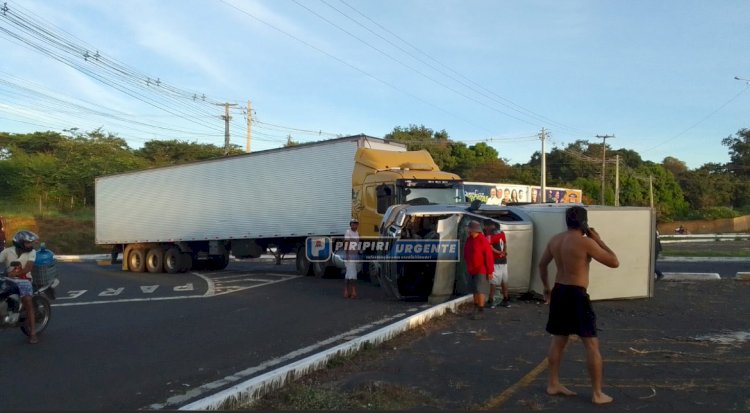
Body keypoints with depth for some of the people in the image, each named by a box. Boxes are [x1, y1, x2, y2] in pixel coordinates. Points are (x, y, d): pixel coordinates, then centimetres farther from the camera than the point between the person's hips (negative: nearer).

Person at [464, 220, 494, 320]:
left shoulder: (483, 241, -17)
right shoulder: (469, 240, 6)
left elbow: (489, 256, -18)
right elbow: (466, 254, 17)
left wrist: (490, 271, -19)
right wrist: (468, 267, 17)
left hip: (481, 270, -8)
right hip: (473, 270, 8)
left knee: (480, 290, -9)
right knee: (475, 290, 14)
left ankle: (481, 312, -5)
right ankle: (476, 309, 24)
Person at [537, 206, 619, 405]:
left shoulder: (555, 240, 6)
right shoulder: (585, 242, -16)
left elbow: (542, 264, 17)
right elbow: (614, 262, -11)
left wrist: (546, 288, 29)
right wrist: (598, 240, -2)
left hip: (559, 292, 7)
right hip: (576, 295, -7)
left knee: (558, 341, 17)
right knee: (592, 345, 2)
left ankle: (553, 384, 27)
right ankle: (598, 394, 7)